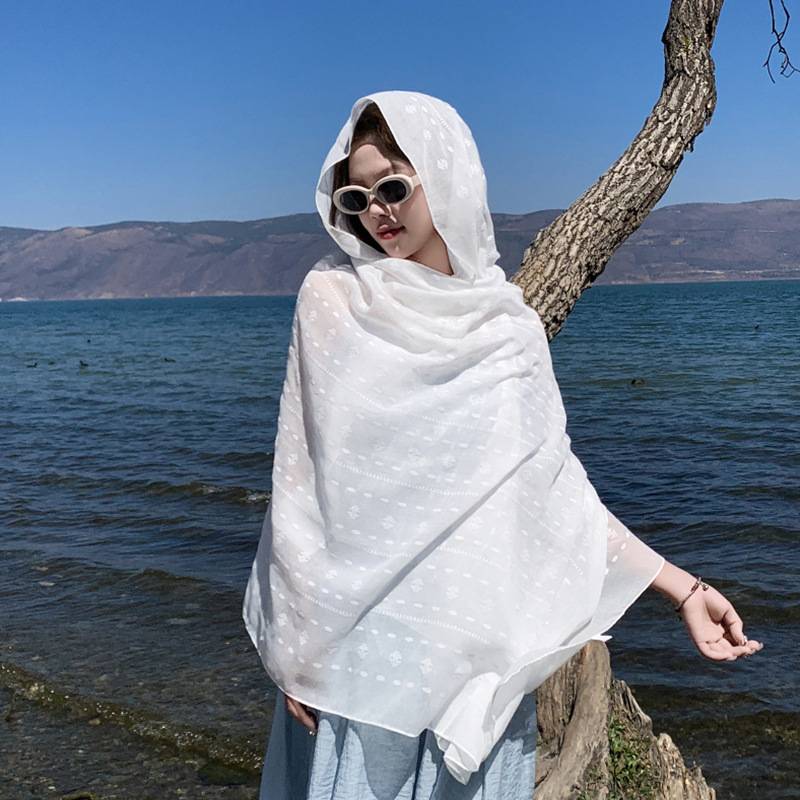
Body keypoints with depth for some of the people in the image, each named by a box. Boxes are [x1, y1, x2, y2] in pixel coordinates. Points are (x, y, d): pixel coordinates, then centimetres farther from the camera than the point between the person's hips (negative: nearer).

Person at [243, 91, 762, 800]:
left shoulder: (510, 326, 5)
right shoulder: (333, 297, -2)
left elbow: (555, 484, 7)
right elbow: (300, 478, -3)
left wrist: (682, 589, 2)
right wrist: (296, 646, -4)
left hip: (486, 641, 3)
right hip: (367, 630, -2)